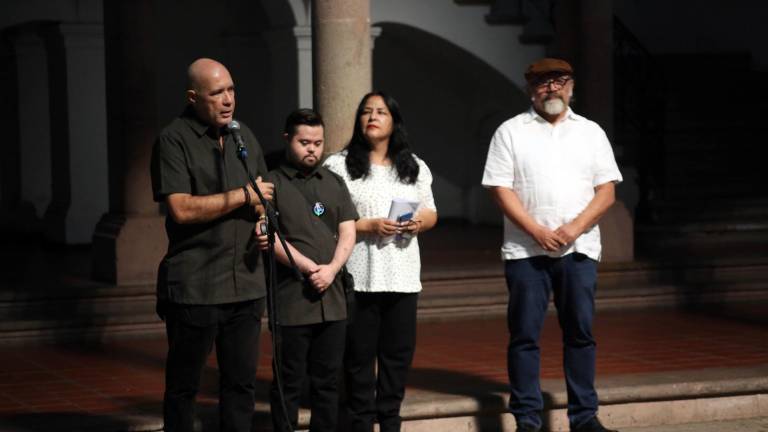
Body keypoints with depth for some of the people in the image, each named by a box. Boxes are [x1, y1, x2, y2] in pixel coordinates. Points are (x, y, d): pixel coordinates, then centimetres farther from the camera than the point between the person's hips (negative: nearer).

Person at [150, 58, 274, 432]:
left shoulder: (245, 137, 14)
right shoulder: (174, 140, -6)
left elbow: (264, 196, 26)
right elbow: (181, 209, -17)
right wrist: (244, 196, -11)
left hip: (246, 284, 6)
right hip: (194, 286, -6)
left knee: (241, 382, 8)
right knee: (183, 386, 3)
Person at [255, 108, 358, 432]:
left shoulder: (334, 183, 16)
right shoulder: (272, 183, 0)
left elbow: (348, 233, 9)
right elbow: (270, 238, -9)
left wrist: (331, 270, -8)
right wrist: (311, 268, -13)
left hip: (332, 299, 5)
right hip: (291, 301, -4)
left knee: (327, 382, 7)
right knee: (289, 384, -1)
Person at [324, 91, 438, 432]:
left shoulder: (415, 168, 14)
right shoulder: (339, 166, -2)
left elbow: (431, 213, 18)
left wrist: (420, 222, -4)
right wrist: (369, 226, -18)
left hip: (402, 276, 4)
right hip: (358, 276, -4)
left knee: (398, 353, 8)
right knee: (359, 356, 1)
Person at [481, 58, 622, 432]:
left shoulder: (591, 132, 11)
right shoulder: (511, 131, 5)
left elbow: (606, 191, 6)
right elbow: (500, 189, -2)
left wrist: (575, 227, -9)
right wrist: (537, 231, -13)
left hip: (579, 248, 2)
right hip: (525, 250, -2)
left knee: (580, 331, 3)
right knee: (525, 334, -1)